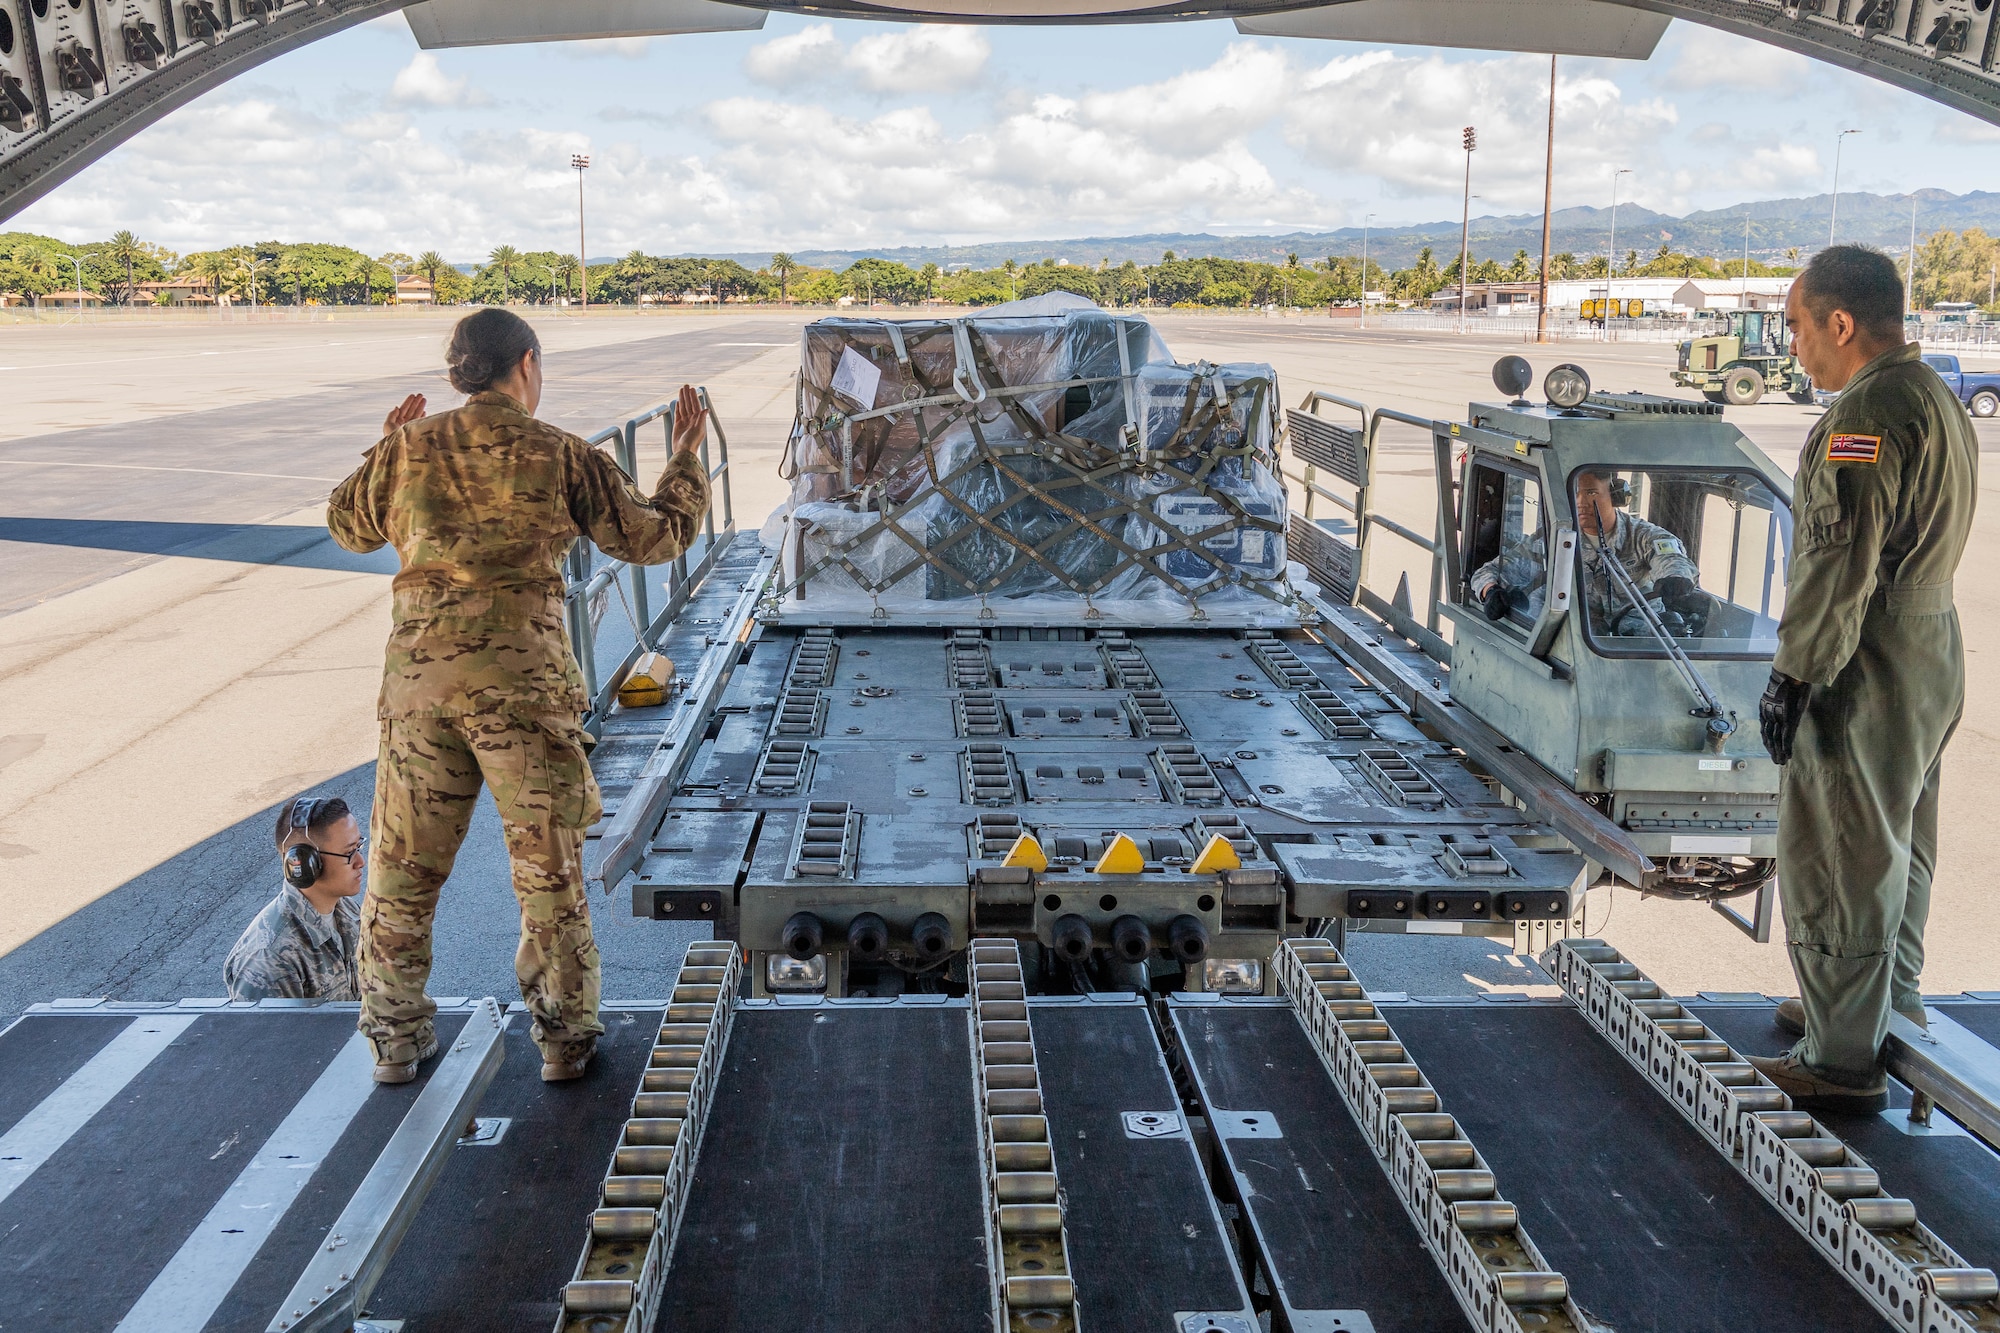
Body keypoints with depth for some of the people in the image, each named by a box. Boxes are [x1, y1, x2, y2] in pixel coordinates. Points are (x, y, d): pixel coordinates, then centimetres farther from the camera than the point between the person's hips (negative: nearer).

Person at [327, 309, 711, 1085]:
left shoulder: (409, 449, 7)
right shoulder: (559, 456, -1)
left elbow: (348, 525, 24)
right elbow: (654, 538, 7)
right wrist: (686, 460, 22)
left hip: (417, 676, 3)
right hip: (520, 680, -3)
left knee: (403, 865, 14)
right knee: (549, 867, 8)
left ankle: (395, 1038, 22)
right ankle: (564, 1037, 15)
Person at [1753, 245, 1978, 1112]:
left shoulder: (1870, 411, -19)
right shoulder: (1939, 399, 14)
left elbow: (1839, 562, -23)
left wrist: (1795, 673, -19)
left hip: (1866, 677, -10)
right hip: (1931, 657, 11)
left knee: (1836, 866, -3)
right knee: (1898, 851, 21)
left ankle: (1842, 1063, 5)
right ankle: (1891, 1014, 36)